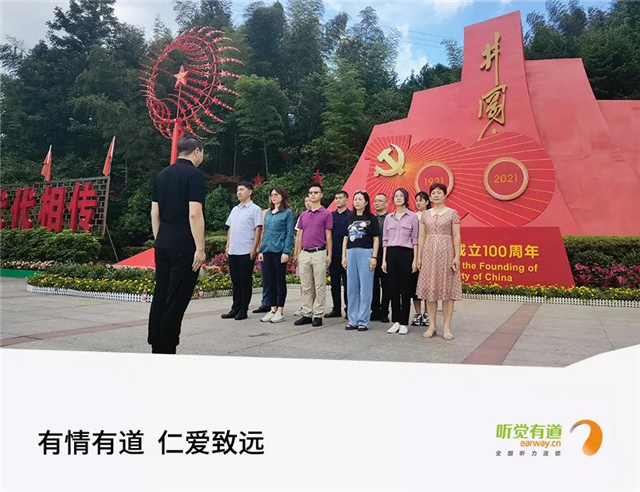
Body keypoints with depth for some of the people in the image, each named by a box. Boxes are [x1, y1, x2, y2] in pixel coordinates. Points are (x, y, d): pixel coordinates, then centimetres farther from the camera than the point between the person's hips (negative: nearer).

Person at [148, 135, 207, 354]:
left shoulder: (161, 175, 14)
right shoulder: (195, 175, -9)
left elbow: (154, 212, 14)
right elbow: (194, 214, -17)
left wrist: (159, 240, 18)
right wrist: (200, 248, -15)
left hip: (163, 245, 8)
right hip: (184, 247, -7)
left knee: (160, 296, 12)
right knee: (176, 300, -2)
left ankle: (156, 347, 19)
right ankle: (167, 350, 4)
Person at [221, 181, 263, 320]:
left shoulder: (255, 209, -4)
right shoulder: (234, 209, 16)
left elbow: (258, 229, -9)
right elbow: (230, 229, 19)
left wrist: (254, 248, -15)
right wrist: (227, 246, 12)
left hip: (246, 252, -6)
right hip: (233, 251, 7)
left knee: (245, 282, 1)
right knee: (235, 281, 11)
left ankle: (243, 310, 9)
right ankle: (235, 308, 19)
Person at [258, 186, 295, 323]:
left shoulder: (287, 213, -1)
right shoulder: (267, 213, 16)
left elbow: (289, 233, -6)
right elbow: (264, 232, 17)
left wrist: (286, 252, -14)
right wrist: (261, 250, 10)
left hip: (279, 251, -5)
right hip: (267, 251, 6)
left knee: (280, 280, 1)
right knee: (270, 280, 7)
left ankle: (280, 311, 8)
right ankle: (273, 309, 16)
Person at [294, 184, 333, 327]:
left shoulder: (326, 214, 0)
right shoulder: (303, 215, 14)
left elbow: (328, 235, -3)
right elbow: (300, 236, 15)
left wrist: (329, 255, -7)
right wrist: (299, 254, 9)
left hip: (319, 253, -5)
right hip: (305, 254, 5)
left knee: (320, 286, 0)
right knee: (305, 287, 8)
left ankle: (318, 315, 7)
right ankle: (307, 314, 15)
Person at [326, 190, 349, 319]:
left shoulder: (351, 216, -2)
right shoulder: (331, 215, 11)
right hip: (333, 254, 5)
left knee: (347, 283, 2)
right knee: (334, 283, 10)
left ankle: (348, 309, 10)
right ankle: (336, 309, 18)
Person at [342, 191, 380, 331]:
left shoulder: (371, 218, 3)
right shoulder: (350, 217, 14)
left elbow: (376, 239, 0)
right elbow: (346, 238, 14)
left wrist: (374, 257, -8)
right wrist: (343, 256, 7)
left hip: (365, 253, -4)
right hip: (351, 253, 4)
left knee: (365, 287, -2)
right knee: (352, 287, 6)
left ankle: (363, 321, 4)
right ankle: (353, 320, 14)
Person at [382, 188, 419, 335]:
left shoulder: (413, 217, 3)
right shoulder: (389, 218, 12)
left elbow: (415, 239, 0)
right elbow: (385, 240, 12)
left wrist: (415, 259, -7)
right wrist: (384, 259, 6)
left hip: (406, 253, -3)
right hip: (391, 253, 3)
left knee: (405, 289, 0)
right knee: (393, 288, 4)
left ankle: (404, 323, 8)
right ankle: (395, 321, 13)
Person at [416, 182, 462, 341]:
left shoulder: (452, 213, 3)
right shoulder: (425, 214, 12)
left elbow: (456, 236, -1)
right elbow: (422, 236, 10)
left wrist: (457, 256, -9)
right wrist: (419, 256, 4)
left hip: (446, 252, -3)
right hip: (429, 252, 3)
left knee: (447, 288, -2)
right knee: (429, 288, 2)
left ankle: (447, 328, 4)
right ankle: (432, 326, 10)